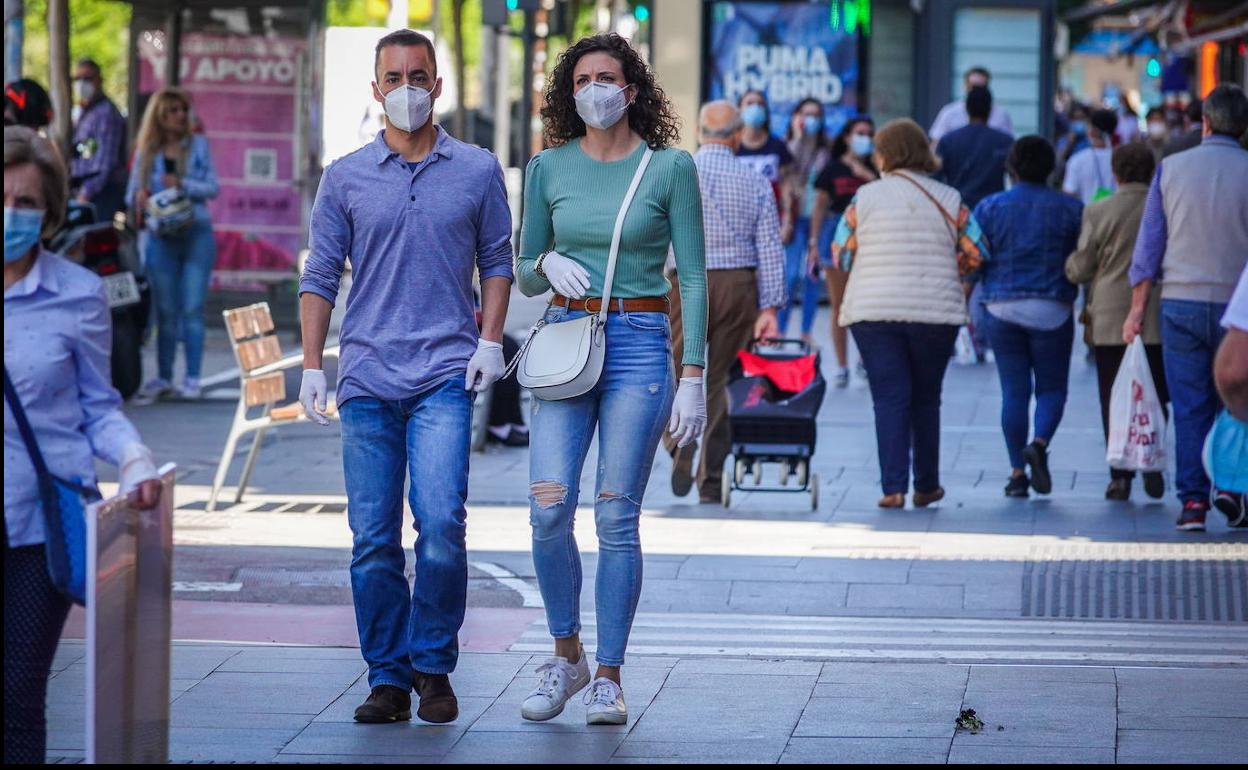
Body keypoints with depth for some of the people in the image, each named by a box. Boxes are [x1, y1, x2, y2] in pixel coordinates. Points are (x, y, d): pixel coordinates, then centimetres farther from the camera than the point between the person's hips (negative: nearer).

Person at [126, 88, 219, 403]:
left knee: (192, 309, -5)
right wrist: (140, 199, -17)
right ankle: (163, 378, 12)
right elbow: (131, 193, 6)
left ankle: (192, 379, -2)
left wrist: (182, 184, -16)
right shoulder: (146, 152, 8)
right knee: (166, 311, 4)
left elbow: (213, 187, 0)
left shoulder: (198, 144, 7)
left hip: (197, 233, -1)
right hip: (161, 237, 1)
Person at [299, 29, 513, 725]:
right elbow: (321, 276, 11)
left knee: (441, 522, -15)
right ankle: (389, 677, 10)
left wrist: (490, 340, 0)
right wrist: (311, 366, 2)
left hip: (446, 377, -2)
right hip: (367, 379, 2)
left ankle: (434, 667, -1)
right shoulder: (347, 177, 8)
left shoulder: (478, 171, 7)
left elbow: (498, 261, 14)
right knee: (374, 538, 1)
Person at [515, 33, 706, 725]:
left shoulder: (670, 167, 0)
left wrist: (693, 377, -6)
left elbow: (693, 274, 0)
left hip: (640, 344, -2)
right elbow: (523, 273, 14)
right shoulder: (549, 168, 7)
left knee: (616, 517, -5)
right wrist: (547, 263, -10)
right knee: (548, 511, -9)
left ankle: (608, 677, 5)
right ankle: (565, 655, 10)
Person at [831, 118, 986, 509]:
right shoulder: (948, 199, 2)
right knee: (926, 399, 15)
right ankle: (926, 486, 20)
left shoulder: (865, 197, -2)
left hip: (873, 312, -1)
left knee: (889, 399, -1)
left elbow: (841, 254, 0)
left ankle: (894, 487, -10)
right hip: (936, 312, 1)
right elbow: (975, 253, 0)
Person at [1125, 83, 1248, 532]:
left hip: (1181, 304, 1)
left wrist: (1137, 309, 7)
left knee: (1189, 406, 5)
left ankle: (1192, 499, 3)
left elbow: (1149, 243, 2)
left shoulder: (1171, 168, 0)